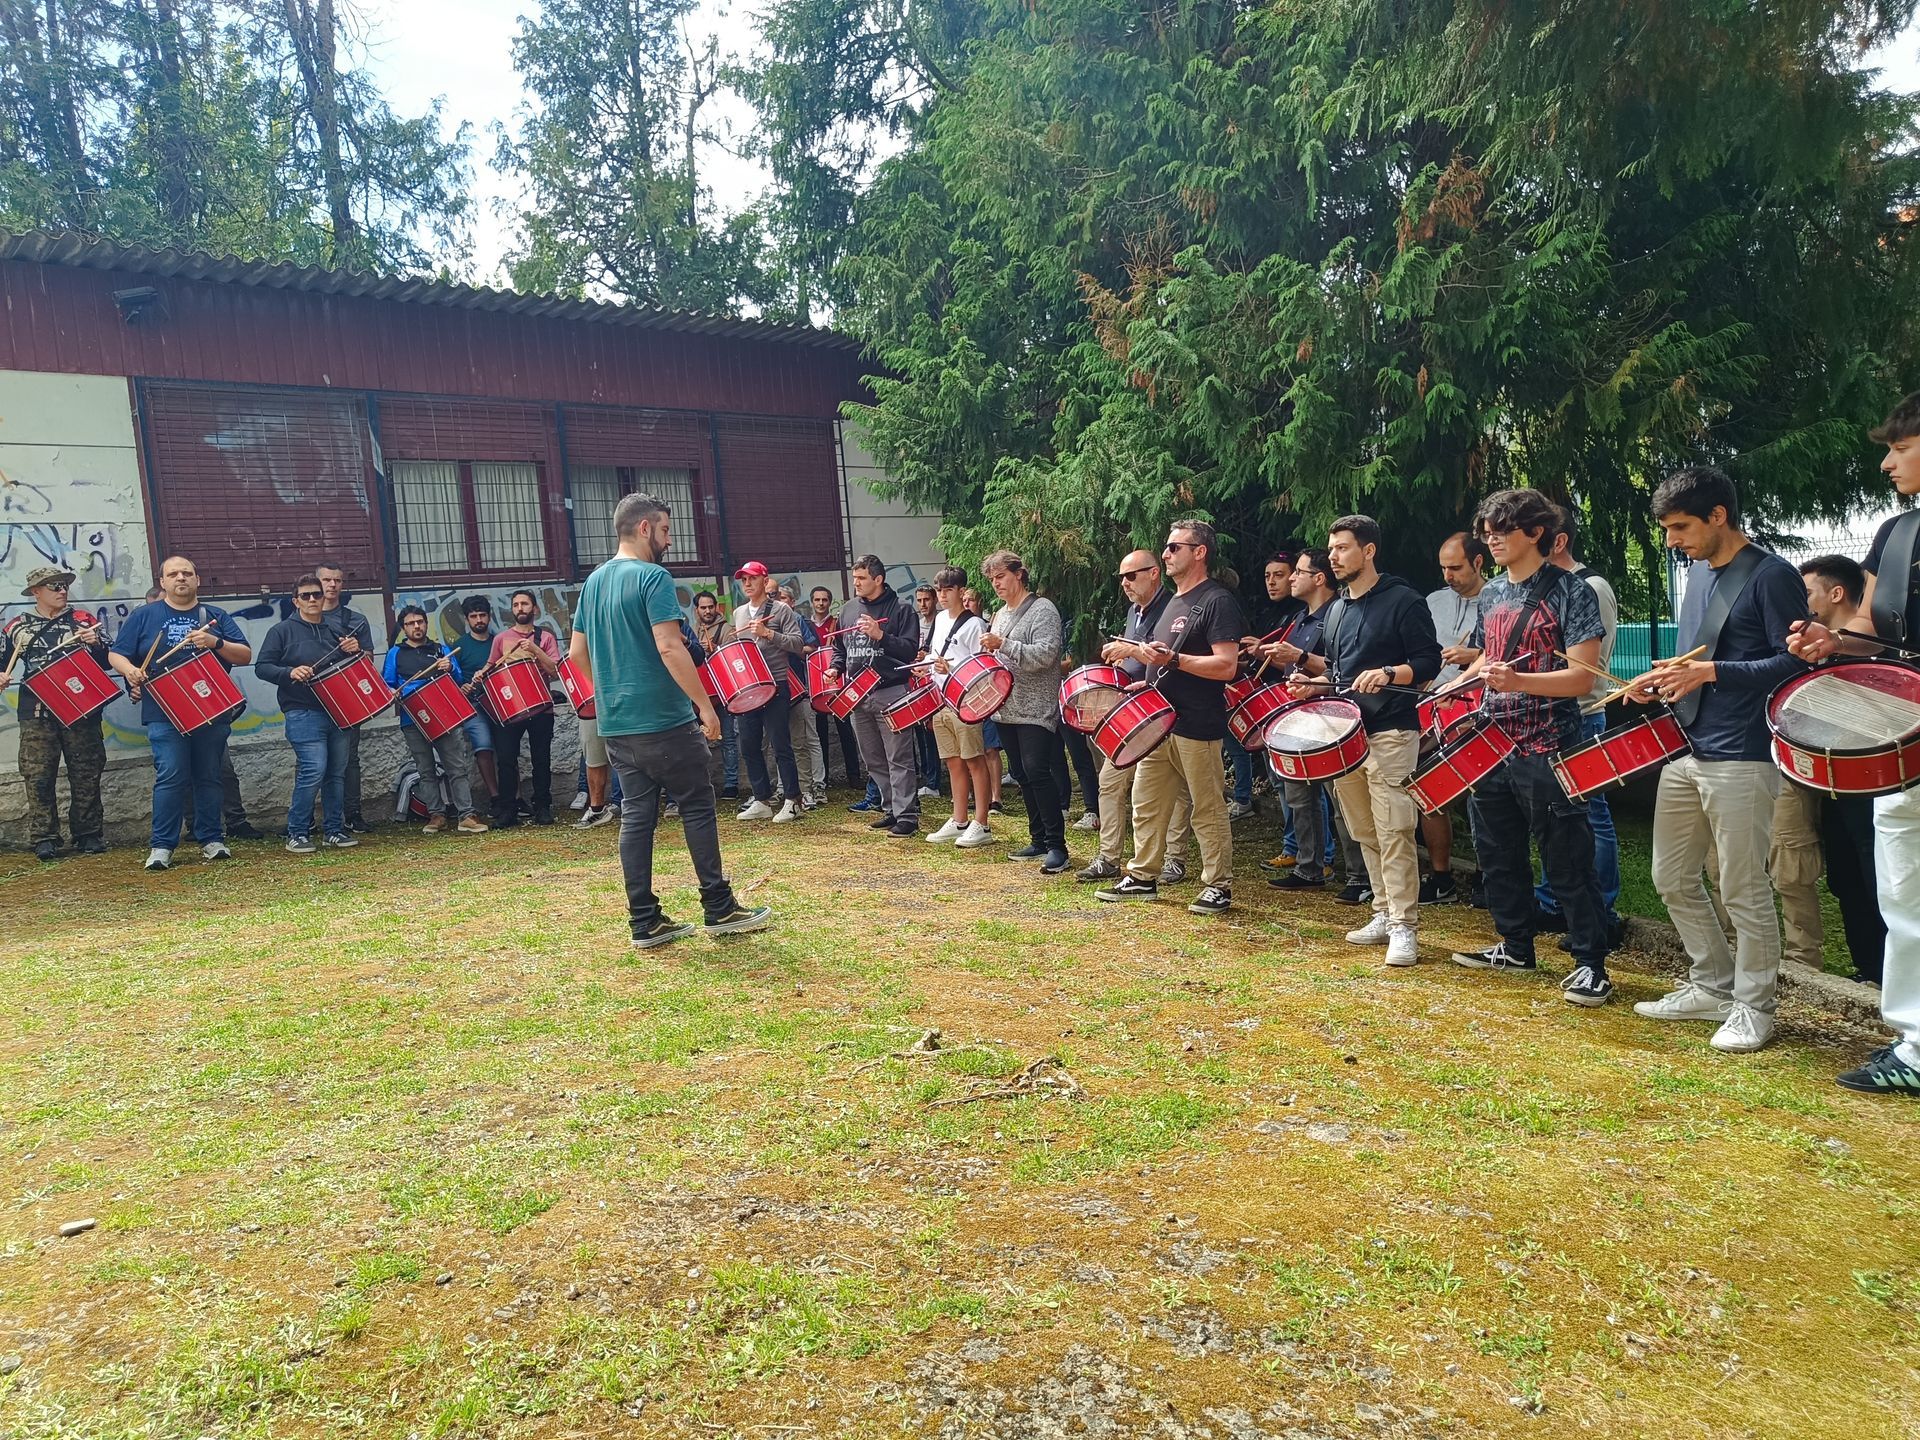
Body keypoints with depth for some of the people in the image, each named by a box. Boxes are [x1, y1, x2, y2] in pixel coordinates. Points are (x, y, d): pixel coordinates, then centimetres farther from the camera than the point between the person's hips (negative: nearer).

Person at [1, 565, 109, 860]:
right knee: (38, 777, 0)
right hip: (37, 713, 1)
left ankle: (89, 835, 13)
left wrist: (95, 644, -13)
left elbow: (108, 660, 6)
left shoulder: (84, 620, 7)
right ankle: (44, 838, 7)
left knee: (86, 775, 4)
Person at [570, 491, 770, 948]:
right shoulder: (652, 577, -12)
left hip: (615, 723, 8)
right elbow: (670, 648, -21)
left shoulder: (594, 581, 13)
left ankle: (645, 924, 10)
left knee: (636, 816, 8)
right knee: (698, 808, 3)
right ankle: (719, 910, 9)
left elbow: (577, 653, 17)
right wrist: (705, 704, -16)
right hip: (663, 720, -8)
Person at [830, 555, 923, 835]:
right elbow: (839, 647, 23)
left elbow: (910, 648, -12)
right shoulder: (849, 609, 14)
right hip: (857, 694, 7)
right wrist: (836, 668, 5)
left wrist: (880, 635, -21)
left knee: (899, 759, -6)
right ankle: (890, 809, 23)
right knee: (873, 761, 12)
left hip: (890, 693, -7)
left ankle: (907, 815, -3)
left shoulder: (900, 609, -4)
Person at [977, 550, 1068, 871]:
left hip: (1035, 710, -8)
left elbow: (1046, 654, -20)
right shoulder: (1000, 614, 18)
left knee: (1037, 772, -16)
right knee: (1024, 776, 11)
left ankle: (1057, 846, -13)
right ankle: (1039, 840, 19)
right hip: (1007, 709, 8)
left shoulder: (1042, 609, -7)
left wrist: (1003, 645, -25)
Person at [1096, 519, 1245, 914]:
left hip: (1196, 727, -9)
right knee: (1147, 804, 12)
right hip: (1158, 722, 9)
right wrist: (1135, 651, 12)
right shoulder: (1174, 600, 18)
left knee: (1208, 810, 0)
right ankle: (1142, 877, 22)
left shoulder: (1217, 601, -10)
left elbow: (1226, 665, -20)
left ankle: (1218, 886, 10)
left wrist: (1172, 659, -26)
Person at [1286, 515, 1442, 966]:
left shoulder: (1403, 600, -5)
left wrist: (1387, 673, -25)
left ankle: (1404, 927, -5)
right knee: (1364, 832, 11)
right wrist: (1311, 670, 8)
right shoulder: (1337, 608, 17)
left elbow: (1429, 663, -9)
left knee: (1393, 832, -10)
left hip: (1390, 734, -7)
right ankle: (1384, 914, 21)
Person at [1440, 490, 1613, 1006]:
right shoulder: (1489, 595, 12)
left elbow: (1581, 677, -16)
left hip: (1547, 750, -7)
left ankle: (1591, 964, 9)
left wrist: (1519, 681, -30)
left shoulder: (1570, 592, -9)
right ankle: (1515, 947, 29)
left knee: (1568, 862, -2)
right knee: (1499, 856, 15)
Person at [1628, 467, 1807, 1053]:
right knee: (1673, 879, 14)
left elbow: (1796, 660, -16)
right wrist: (1667, 681, 6)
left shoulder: (1771, 576, -10)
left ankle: (1753, 1005, 15)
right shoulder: (1699, 572, 15)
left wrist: (1710, 673, -21)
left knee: (1743, 890, 0)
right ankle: (1712, 986, 28)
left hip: (1741, 758, -8)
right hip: (1685, 752, 9)